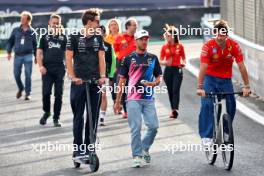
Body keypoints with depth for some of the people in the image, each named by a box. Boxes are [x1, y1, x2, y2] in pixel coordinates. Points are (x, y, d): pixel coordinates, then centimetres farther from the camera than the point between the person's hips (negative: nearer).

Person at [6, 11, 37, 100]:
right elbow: (10, 41, 10)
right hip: (17, 55, 2)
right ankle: (20, 88, 29)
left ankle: (28, 93, 6)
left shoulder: (32, 32, 4)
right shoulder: (16, 30, 6)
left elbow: (35, 45, 12)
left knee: (28, 75, -4)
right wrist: (9, 52, 0)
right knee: (16, 74, 2)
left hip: (28, 56, -2)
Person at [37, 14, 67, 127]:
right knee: (46, 92, -8)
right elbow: (39, 52, 6)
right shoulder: (45, 37, 9)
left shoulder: (63, 37, 11)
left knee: (58, 94, 1)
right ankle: (46, 112, 17)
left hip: (60, 69, 1)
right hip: (47, 69, -1)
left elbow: (67, 53, 13)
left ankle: (56, 118, 8)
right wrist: (40, 66, -8)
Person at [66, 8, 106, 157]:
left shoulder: (98, 38, 9)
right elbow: (69, 58, -4)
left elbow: (101, 57, 3)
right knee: (78, 117, 0)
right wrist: (73, 77, -15)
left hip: (95, 82, 3)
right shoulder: (74, 37, -1)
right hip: (79, 82, -3)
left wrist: (102, 76, -10)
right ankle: (78, 149, 3)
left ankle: (89, 148, 11)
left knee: (94, 117, 5)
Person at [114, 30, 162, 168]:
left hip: (149, 99, 3)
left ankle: (145, 148, 20)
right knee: (136, 128, -6)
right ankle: (137, 156, 0)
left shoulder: (153, 58, 11)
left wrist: (154, 83, -10)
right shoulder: (129, 59, 4)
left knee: (154, 126, -3)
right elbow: (122, 80, 6)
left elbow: (158, 78, 15)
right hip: (133, 99, -3)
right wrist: (118, 101, 3)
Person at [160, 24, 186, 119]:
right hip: (168, 70, 3)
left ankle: (175, 109, -22)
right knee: (170, 91, 6)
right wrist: (165, 62, -14)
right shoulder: (164, 47, 5)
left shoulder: (180, 46, 1)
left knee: (176, 90, -13)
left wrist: (183, 63, -9)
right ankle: (173, 110, 14)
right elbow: (161, 61, 7)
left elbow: (183, 58, 12)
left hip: (177, 69, -3)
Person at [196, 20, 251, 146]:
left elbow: (241, 66, -15)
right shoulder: (208, 46, -21)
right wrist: (200, 87, -32)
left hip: (226, 79, 2)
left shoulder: (234, 46, -15)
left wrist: (246, 86, -18)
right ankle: (206, 136, -15)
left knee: (231, 105, -7)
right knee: (207, 105, -17)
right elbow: (203, 67, -25)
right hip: (210, 78, -2)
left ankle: (224, 131, 15)